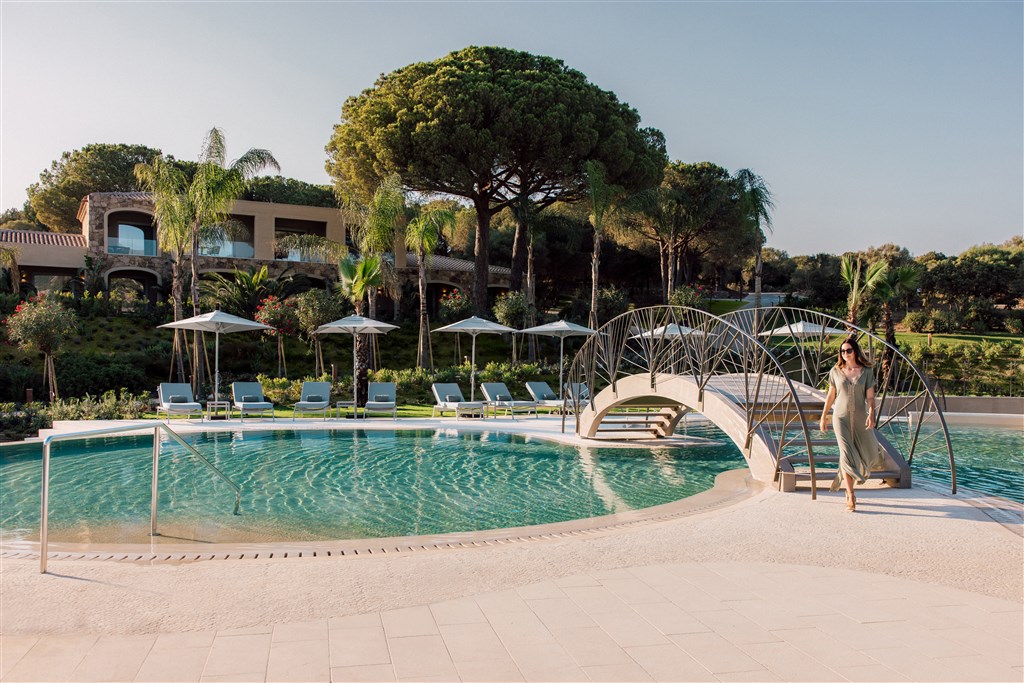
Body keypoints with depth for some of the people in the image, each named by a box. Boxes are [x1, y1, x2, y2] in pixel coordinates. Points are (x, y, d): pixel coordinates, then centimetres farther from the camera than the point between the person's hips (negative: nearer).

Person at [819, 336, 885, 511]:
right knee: (846, 454, -13)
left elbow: (870, 396, -3)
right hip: (841, 417, -1)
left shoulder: (867, 371, 1)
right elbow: (830, 395, 10)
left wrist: (871, 414, -19)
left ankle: (846, 482, 37)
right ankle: (850, 496, -12)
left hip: (860, 418, 1)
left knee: (866, 455, 10)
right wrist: (823, 417, 13)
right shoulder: (835, 371, 3)